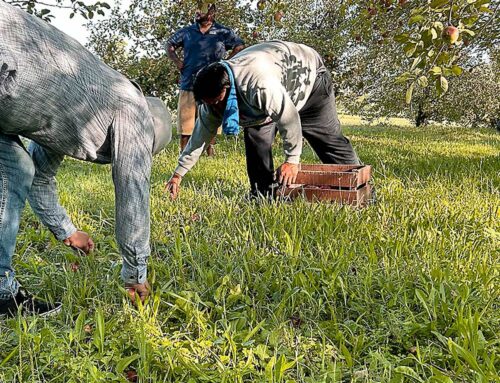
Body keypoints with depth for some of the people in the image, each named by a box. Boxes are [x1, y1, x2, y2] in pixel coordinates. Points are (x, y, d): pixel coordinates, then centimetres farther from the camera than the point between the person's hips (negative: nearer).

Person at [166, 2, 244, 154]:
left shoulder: (223, 33, 3)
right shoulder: (187, 32, 10)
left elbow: (240, 46, 6)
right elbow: (169, 45, 21)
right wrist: (176, 60, 5)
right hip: (188, 86, 2)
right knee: (185, 125, 2)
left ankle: (210, 154, 13)